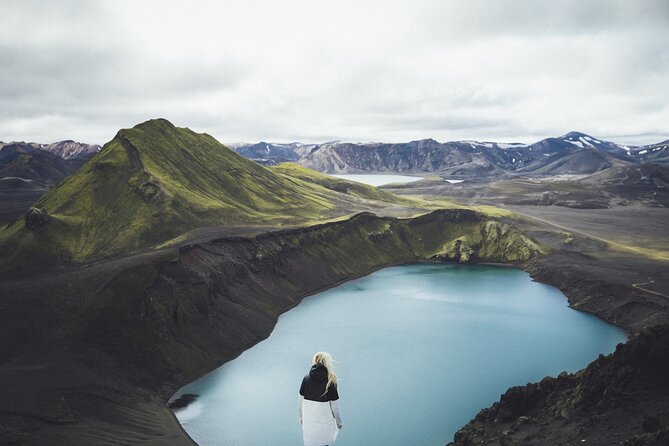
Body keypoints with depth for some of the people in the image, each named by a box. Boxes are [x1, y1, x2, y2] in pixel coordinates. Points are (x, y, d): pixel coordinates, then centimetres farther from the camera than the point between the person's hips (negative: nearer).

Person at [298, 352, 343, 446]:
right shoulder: (331, 382, -13)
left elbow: (300, 402, 2)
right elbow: (335, 407, -8)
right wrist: (339, 422, 8)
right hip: (324, 424, -3)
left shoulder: (306, 378, -5)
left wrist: (301, 417, 18)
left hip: (308, 422, 3)